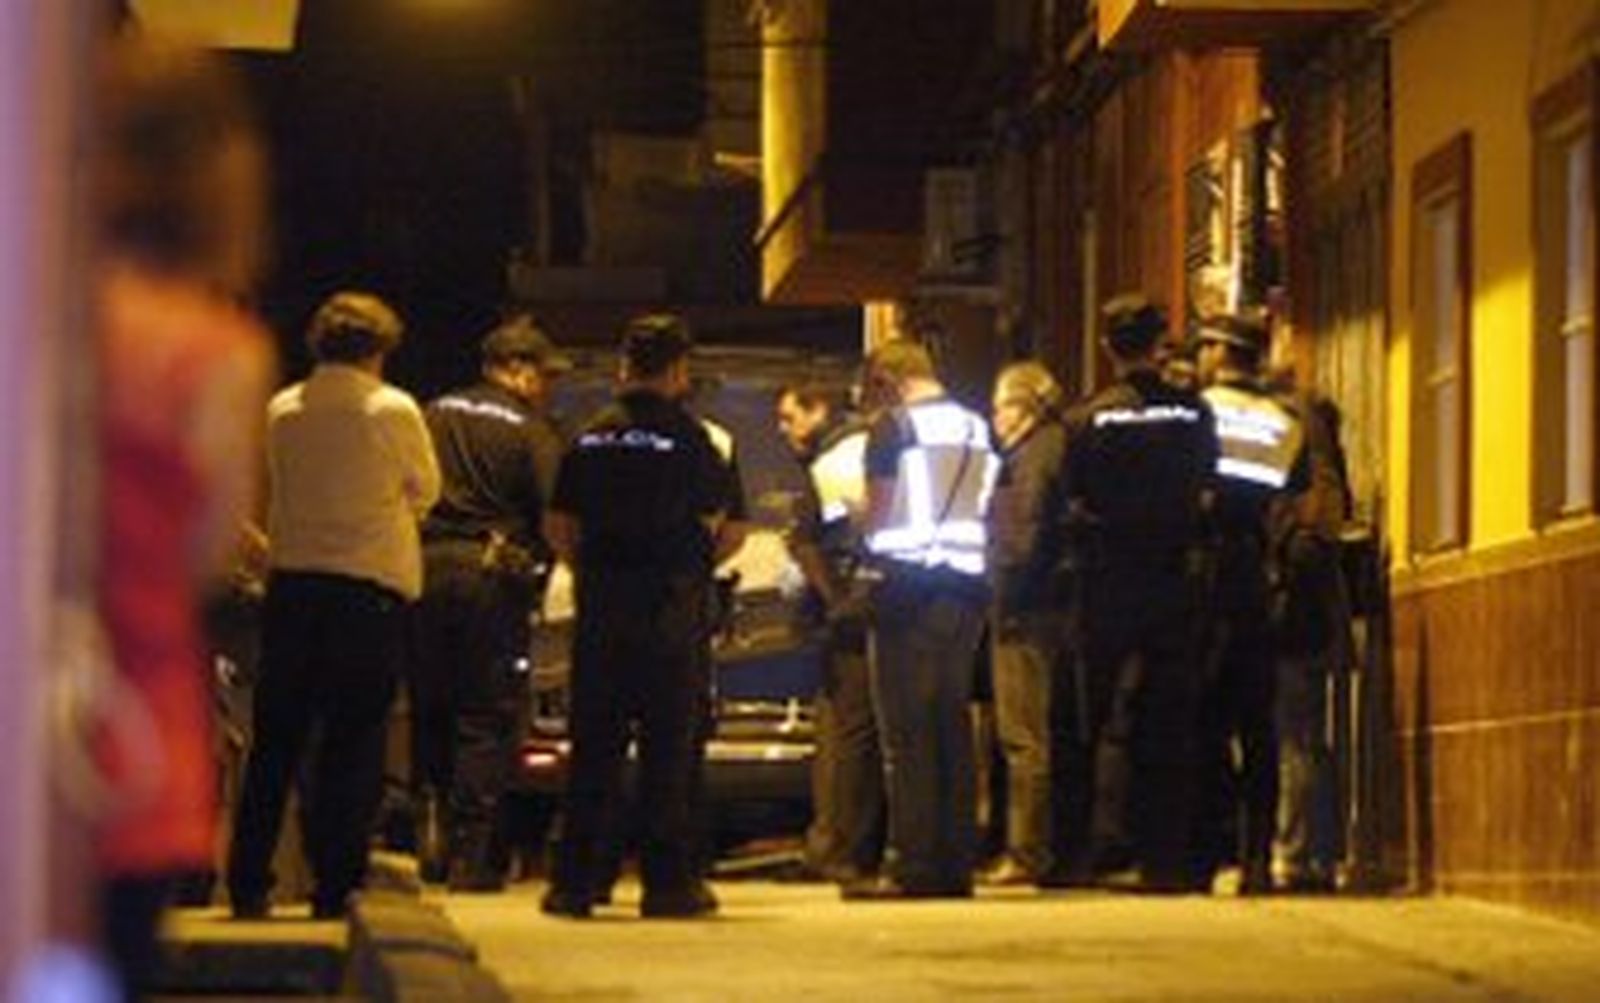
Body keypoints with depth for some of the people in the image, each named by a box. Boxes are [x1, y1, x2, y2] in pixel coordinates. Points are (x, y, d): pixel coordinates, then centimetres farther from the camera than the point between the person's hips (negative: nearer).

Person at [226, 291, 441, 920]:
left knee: (276, 739, 10)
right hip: (371, 584, -4)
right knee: (354, 744, 3)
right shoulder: (393, 410, -7)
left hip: (290, 582, 4)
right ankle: (335, 888, 1)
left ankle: (248, 885, 11)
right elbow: (426, 491, 7)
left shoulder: (282, 410, 4)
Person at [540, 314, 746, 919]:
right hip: (672, 606, -4)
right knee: (670, 748, 2)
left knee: (594, 745, 7)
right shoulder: (690, 438, -6)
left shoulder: (591, 438, 6)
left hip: (601, 603, 4)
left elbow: (558, 527, 8)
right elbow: (726, 531, -6)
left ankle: (574, 880, 6)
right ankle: (669, 881, 2)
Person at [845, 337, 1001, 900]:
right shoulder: (978, 430, 12)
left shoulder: (895, 427, -7)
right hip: (968, 584, 7)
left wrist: (872, 542, 14)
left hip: (911, 583, -7)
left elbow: (878, 513, -5)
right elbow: (987, 512, 15)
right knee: (953, 727, 10)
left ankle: (911, 867, -7)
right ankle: (955, 864, 10)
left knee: (906, 733, -5)